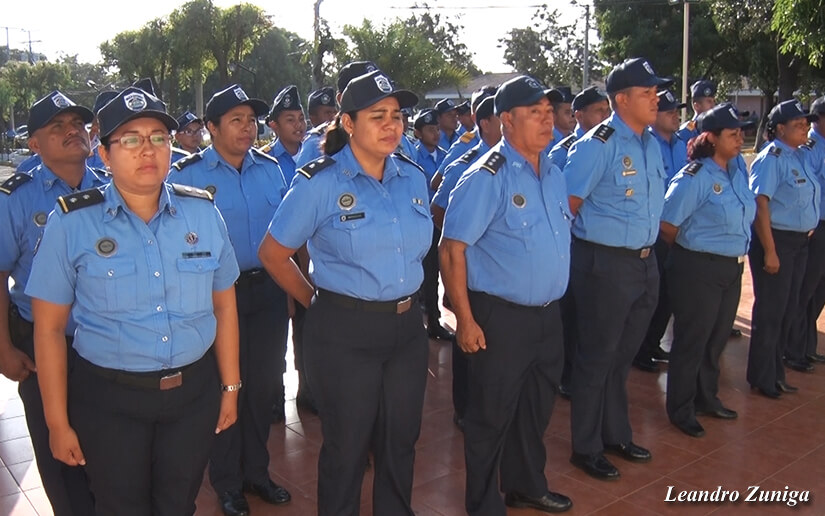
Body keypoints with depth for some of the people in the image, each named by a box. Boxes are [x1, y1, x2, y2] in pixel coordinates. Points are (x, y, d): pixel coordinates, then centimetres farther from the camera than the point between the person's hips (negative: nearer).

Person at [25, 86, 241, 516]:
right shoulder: (71, 222, -9)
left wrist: (230, 387, 8)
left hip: (194, 391, 3)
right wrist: (57, 423, -4)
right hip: (108, 399, -2)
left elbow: (224, 306, 5)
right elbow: (49, 330, -6)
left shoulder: (202, 211, -2)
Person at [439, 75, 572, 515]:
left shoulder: (554, 174, 8)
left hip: (548, 314, 7)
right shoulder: (486, 177, -15)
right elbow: (451, 249, -17)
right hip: (501, 317, -7)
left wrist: (554, 301, 17)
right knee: (492, 415, 7)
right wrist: (465, 320, -19)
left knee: (537, 408, 21)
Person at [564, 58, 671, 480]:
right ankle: (586, 448, 23)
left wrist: (647, 248, 15)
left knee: (623, 355, 20)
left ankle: (616, 434, 38)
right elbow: (567, 205, -15)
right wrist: (587, 242, -3)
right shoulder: (597, 145, -16)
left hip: (645, 261, 8)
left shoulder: (651, 143, 9)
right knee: (597, 357, 6)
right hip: (605, 265, -7)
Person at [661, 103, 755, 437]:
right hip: (698, 269, -8)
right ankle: (681, 409, 20)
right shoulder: (695, 176, -17)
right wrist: (691, 248, -2)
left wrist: (739, 255, 11)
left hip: (732, 267, 8)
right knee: (692, 341, 4)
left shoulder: (737, 172, 6)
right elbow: (667, 224, -18)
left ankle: (706, 398, 38)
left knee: (717, 337, 20)